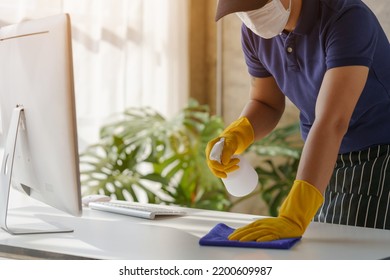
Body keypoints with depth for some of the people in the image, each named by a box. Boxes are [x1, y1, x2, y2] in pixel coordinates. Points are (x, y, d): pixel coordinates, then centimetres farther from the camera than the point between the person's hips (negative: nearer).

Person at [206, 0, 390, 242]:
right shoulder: (254, 32, -7)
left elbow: (331, 123, -37)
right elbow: (267, 104, 7)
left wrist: (293, 219, -44)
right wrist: (232, 138, -15)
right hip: (328, 165, 6)